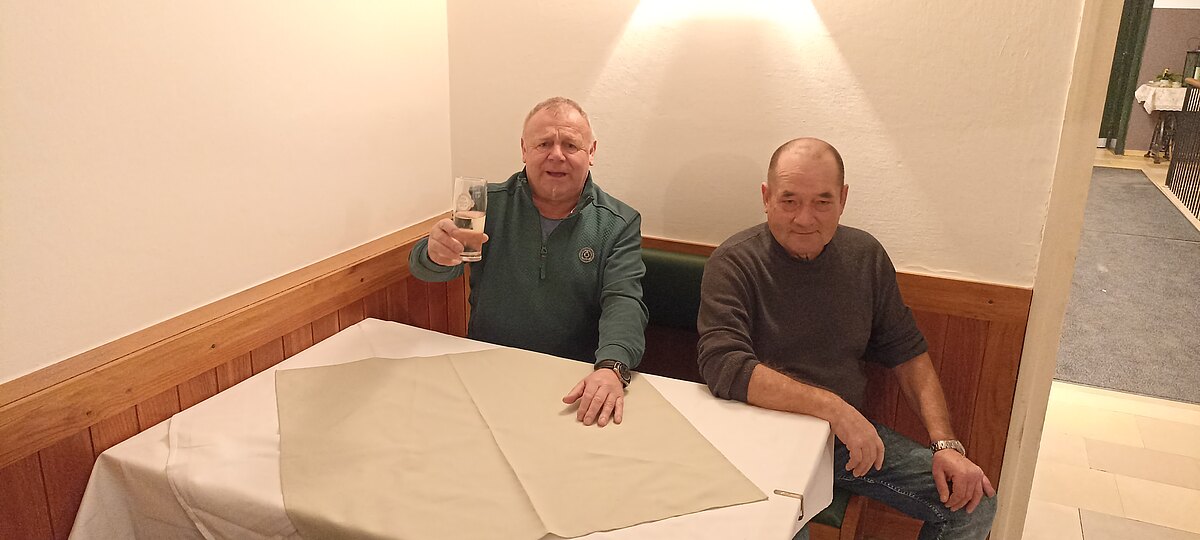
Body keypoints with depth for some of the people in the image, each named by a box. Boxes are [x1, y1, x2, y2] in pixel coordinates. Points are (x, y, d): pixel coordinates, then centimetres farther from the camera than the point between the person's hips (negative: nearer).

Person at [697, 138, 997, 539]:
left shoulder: (865, 255, 4)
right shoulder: (735, 264, -12)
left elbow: (908, 354, 8)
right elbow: (722, 365, -25)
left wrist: (946, 444, -3)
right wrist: (832, 406, -30)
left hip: (852, 433, 5)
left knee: (974, 504, -4)